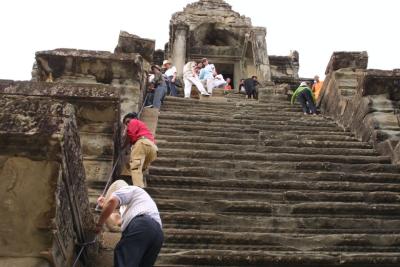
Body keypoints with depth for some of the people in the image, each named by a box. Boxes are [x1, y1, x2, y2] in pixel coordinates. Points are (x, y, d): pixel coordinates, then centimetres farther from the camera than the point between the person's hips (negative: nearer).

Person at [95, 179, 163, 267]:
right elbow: (118, 221, 53)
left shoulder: (129, 189, 20)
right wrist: (104, 205, 61)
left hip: (141, 226, -8)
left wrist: (99, 224, 6)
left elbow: (112, 200, -1)